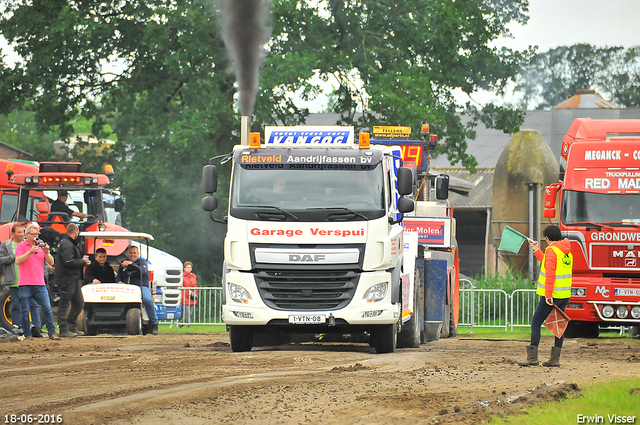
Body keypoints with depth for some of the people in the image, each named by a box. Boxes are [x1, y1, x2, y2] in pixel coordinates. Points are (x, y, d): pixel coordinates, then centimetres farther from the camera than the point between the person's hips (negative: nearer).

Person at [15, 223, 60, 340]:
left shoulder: (41, 246, 15)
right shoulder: (21, 246, 5)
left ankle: (52, 333, -1)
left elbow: (51, 263, 10)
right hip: (25, 285, -3)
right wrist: (30, 252, -18)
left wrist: (47, 252, -7)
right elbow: (18, 261, -10)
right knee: (25, 311, -1)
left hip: (40, 284, 3)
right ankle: (27, 334, 6)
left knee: (47, 308, -5)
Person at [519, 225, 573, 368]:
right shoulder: (567, 252, 15)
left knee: (536, 323, -1)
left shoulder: (552, 250, -12)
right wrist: (536, 251, 37)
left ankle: (532, 357, -5)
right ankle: (555, 359, 7)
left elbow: (550, 273, -19)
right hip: (565, 295, 8)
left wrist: (548, 295, -22)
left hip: (551, 296, -8)